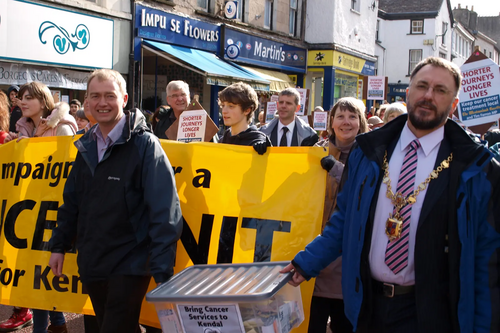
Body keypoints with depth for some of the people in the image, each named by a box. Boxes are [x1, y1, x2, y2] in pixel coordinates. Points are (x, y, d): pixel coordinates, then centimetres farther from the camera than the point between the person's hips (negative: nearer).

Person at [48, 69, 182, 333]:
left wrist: (162, 271, -21)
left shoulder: (144, 145, -13)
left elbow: (164, 212, -17)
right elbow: (72, 202, 17)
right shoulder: (87, 146, 7)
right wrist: (59, 246, 13)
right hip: (90, 263, 7)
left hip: (129, 265, -6)